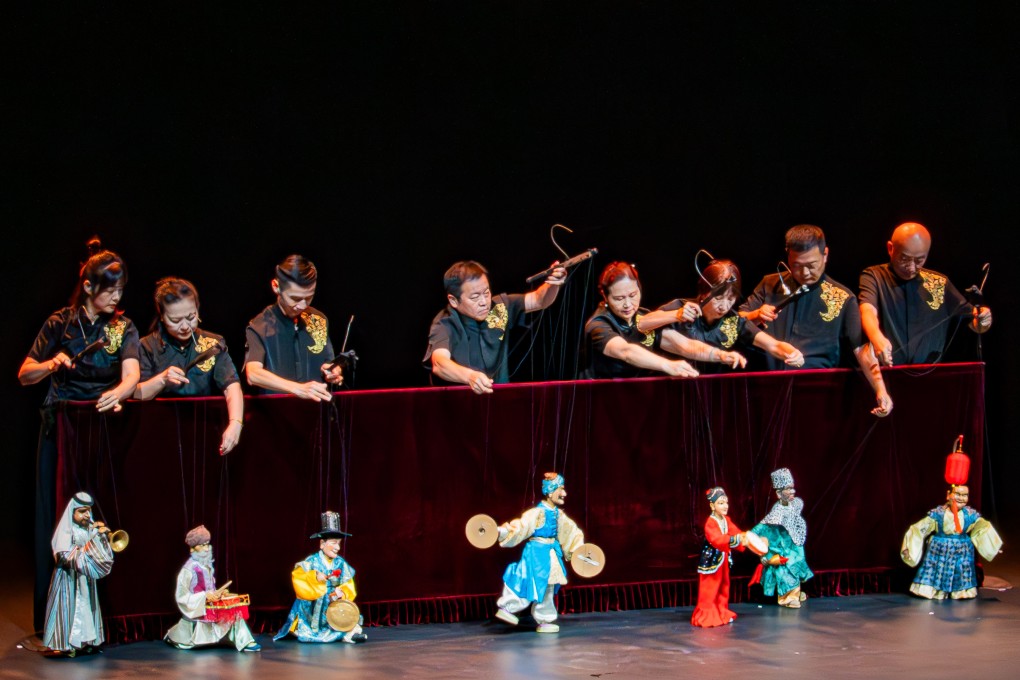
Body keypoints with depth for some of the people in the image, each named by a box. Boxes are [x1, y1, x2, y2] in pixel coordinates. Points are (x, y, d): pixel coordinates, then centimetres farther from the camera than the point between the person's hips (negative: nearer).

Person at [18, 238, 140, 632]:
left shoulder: (124, 328, 2)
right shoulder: (61, 324, 1)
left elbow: (132, 374, -15)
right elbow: (24, 375, 3)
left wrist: (118, 393, -38)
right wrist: (51, 365, -18)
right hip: (61, 428, -1)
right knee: (57, 521, -1)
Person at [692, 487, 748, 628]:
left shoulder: (727, 521, 5)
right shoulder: (710, 523, -20)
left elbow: (735, 533, -5)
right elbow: (717, 539, -33)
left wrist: (744, 539, -26)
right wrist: (736, 539, -43)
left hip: (724, 560, 8)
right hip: (711, 560, -8)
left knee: (723, 587, 16)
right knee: (710, 590, -5)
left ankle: (722, 614, 27)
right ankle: (707, 616, 0)